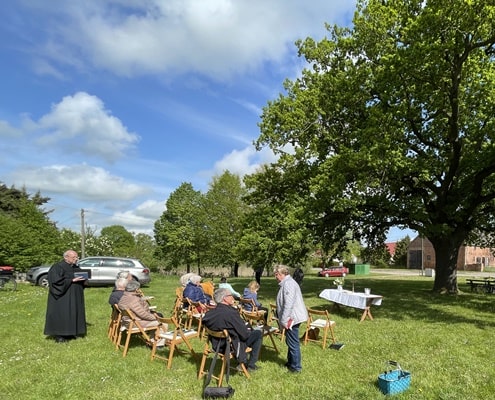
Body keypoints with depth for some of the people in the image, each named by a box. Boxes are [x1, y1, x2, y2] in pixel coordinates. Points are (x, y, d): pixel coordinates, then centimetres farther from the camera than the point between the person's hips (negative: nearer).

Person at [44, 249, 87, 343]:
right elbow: (57, 281, -19)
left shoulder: (75, 267, 11)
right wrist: (72, 280, -23)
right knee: (61, 313, -4)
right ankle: (58, 335, 4)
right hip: (62, 296, -7)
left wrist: (82, 278, -4)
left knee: (73, 313, 8)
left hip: (74, 296, 8)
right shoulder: (58, 267, -11)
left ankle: (70, 333, 17)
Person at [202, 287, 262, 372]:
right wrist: (249, 330, 3)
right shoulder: (231, 313, -29)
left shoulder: (209, 314, -9)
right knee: (258, 333, 9)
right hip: (232, 347, -7)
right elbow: (245, 334, -22)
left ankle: (243, 361, 32)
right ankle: (251, 365, 17)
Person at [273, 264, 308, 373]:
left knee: (293, 343, 0)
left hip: (292, 318, -11)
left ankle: (296, 367, 11)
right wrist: (283, 319, 23)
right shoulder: (287, 283, 15)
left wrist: (284, 320, -21)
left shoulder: (288, 284, -19)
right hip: (293, 317, 11)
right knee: (290, 342, 21)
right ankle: (290, 362, 34)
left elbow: (288, 304, -26)